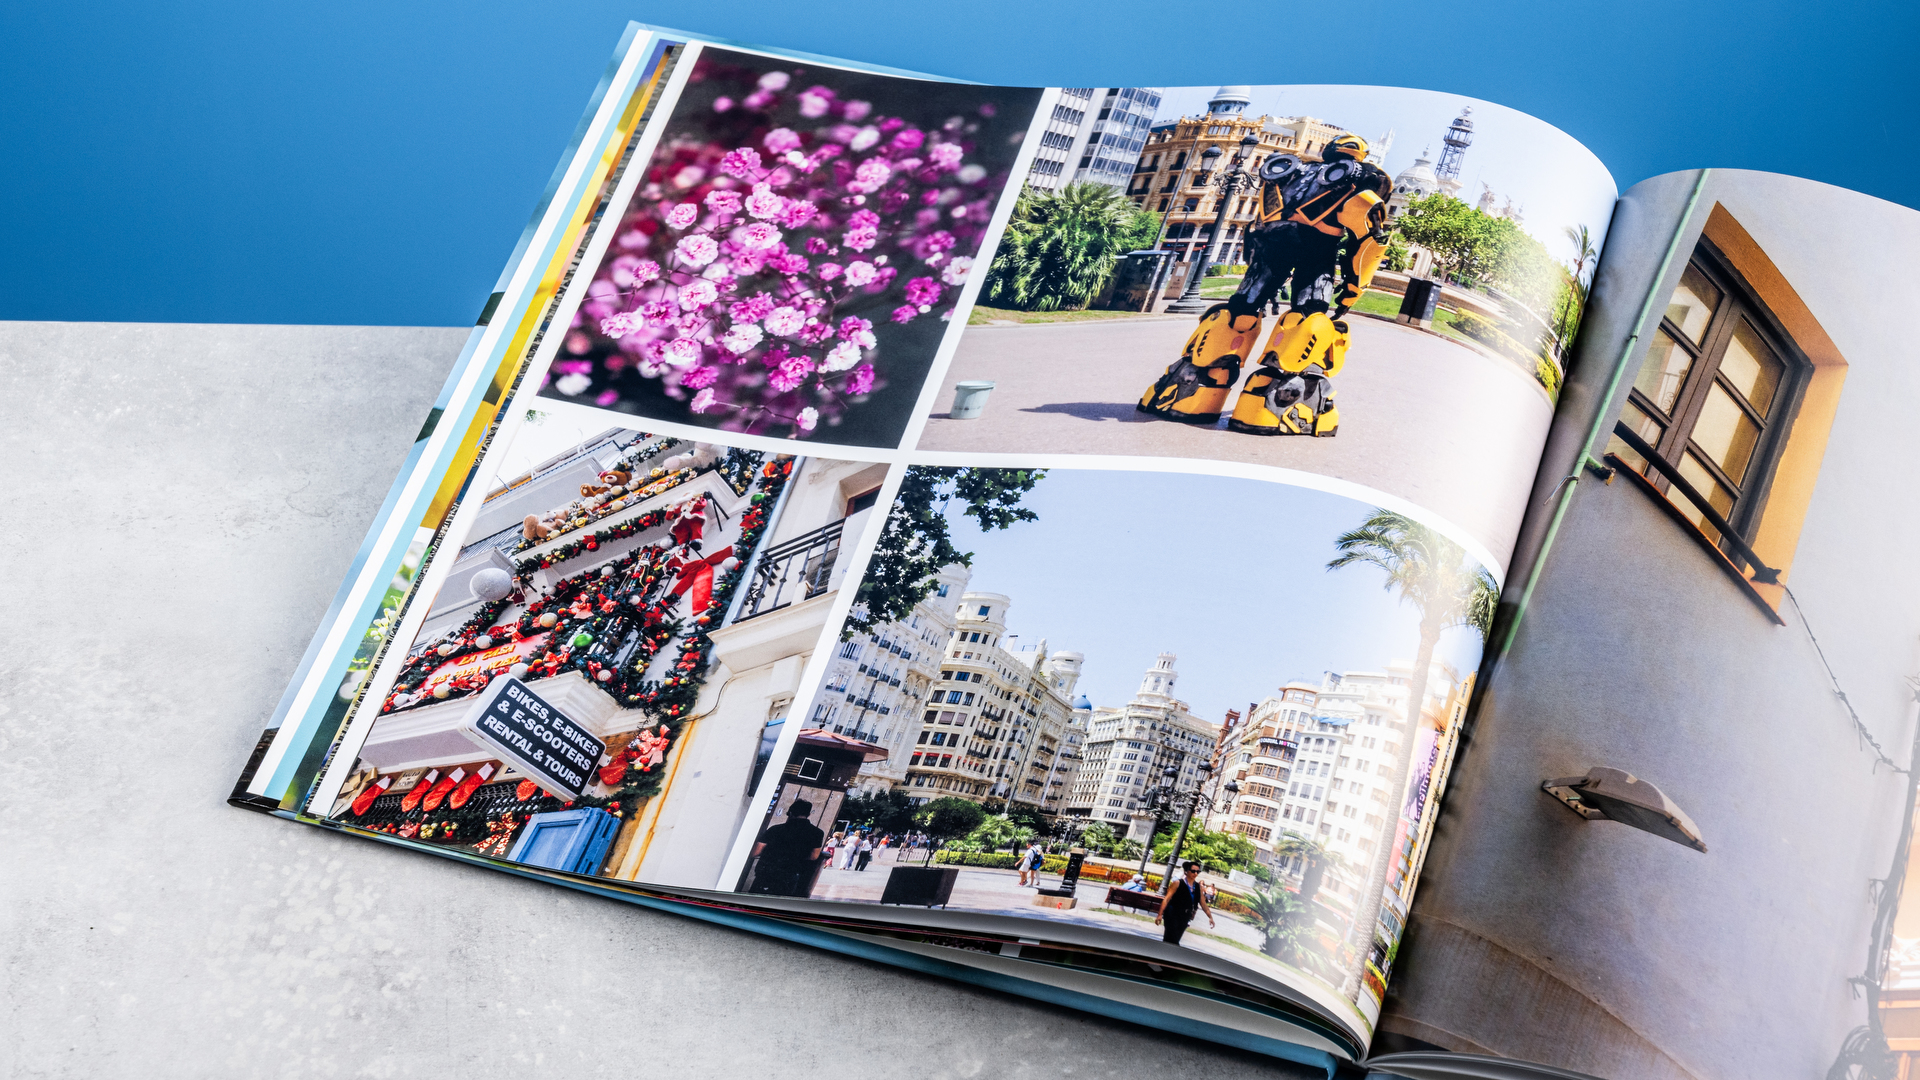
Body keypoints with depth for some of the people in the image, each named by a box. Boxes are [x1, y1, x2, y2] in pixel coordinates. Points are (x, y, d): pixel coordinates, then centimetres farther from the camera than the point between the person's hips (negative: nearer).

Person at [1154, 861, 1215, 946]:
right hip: (1172, 916, -5)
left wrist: (1210, 917, 1)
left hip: (1184, 918, 5)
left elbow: (1203, 904, 12)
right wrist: (1160, 914, -17)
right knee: (1172, 940, -13)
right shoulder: (1178, 884, -7)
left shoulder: (1198, 887, 8)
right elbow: (1167, 899, -10)